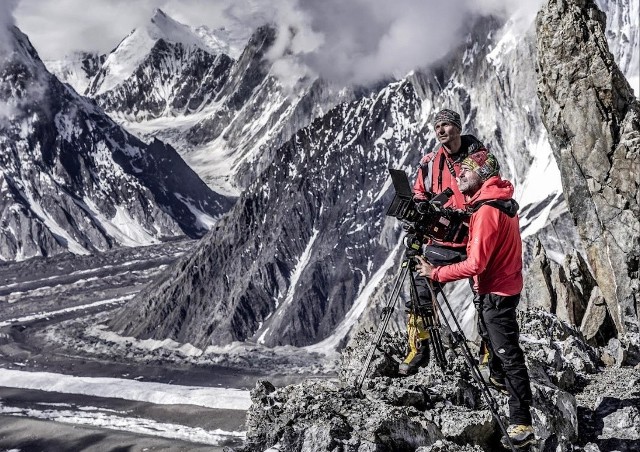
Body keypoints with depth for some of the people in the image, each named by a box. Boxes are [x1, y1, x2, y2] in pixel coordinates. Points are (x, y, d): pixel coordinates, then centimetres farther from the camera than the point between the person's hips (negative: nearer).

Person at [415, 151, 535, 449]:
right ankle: (498, 378, 52)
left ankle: (521, 423, -7)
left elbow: (474, 264, -29)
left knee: (508, 353, -9)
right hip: (504, 283, 10)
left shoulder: (486, 211, -27)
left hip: (496, 291, -10)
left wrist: (435, 273, -20)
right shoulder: (503, 200, 4)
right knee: (489, 333, 30)